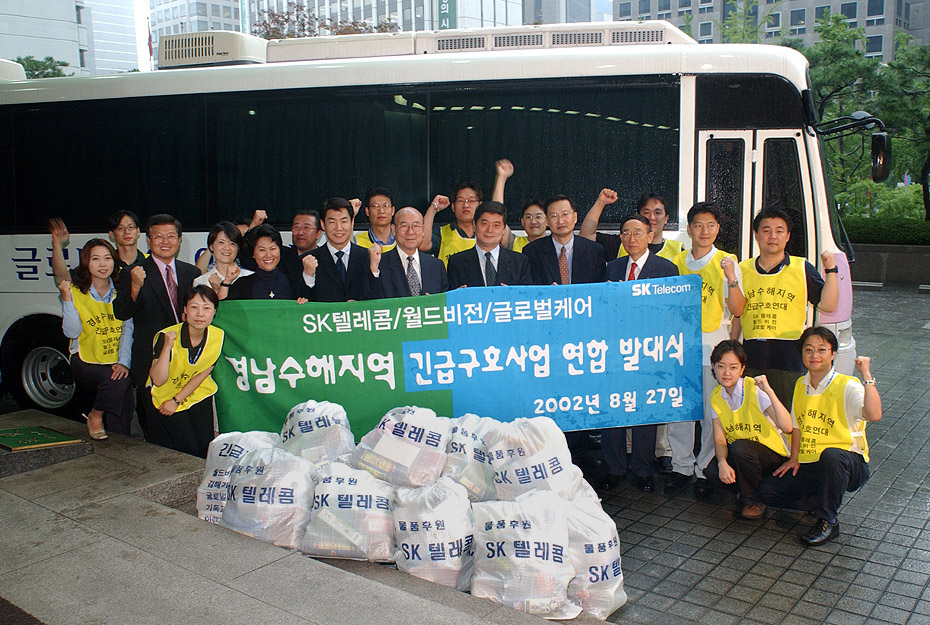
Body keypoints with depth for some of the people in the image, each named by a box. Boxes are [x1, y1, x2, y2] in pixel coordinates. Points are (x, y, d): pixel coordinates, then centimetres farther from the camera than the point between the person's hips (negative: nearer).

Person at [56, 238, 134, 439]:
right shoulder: (75, 292, 2)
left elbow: (127, 330, 1)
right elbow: (72, 332, -8)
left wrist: (124, 362, -12)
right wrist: (67, 298, -15)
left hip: (116, 363, 3)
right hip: (86, 361, -3)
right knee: (114, 381, -30)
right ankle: (95, 418, -1)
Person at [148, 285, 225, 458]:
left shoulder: (218, 336, -13)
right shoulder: (166, 336, -24)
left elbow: (203, 373, -3)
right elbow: (158, 380, -30)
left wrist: (177, 400, -8)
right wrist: (167, 347, -40)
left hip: (198, 396, 3)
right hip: (165, 396, -3)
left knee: (206, 447, -4)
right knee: (187, 448, -12)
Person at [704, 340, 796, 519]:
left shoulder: (755, 389, -18)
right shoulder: (716, 396, -2)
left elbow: (787, 427, -30)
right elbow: (719, 439, -7)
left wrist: (769, 391, -38)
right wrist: (722, 463, -27)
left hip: (774, 455, -4)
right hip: (741, 455, 4)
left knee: (739, 447, -34)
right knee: (712, 471, -24)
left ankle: (753, 501, -9)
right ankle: (746, 488, 8)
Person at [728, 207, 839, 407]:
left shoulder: (802, 268, 4)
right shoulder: (744, 269, 9)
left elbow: (828, 306, -2)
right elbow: (737, 311, 1)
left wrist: (830, 270, -10)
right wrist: (731, 279, -10)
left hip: (789, 358, -2)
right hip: (751, 357, 2)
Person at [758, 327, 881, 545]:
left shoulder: (848, 386, -11)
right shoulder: (800, 386, 9)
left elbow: (874, 414, -31)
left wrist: (866, 375, -31)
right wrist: (795, 458, 7)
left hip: (849, 464, -5)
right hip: (809, 465, 6)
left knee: (831, 455, -41)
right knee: (767, 491, -12)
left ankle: (827, 521, -18)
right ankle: (825, 503, 7)